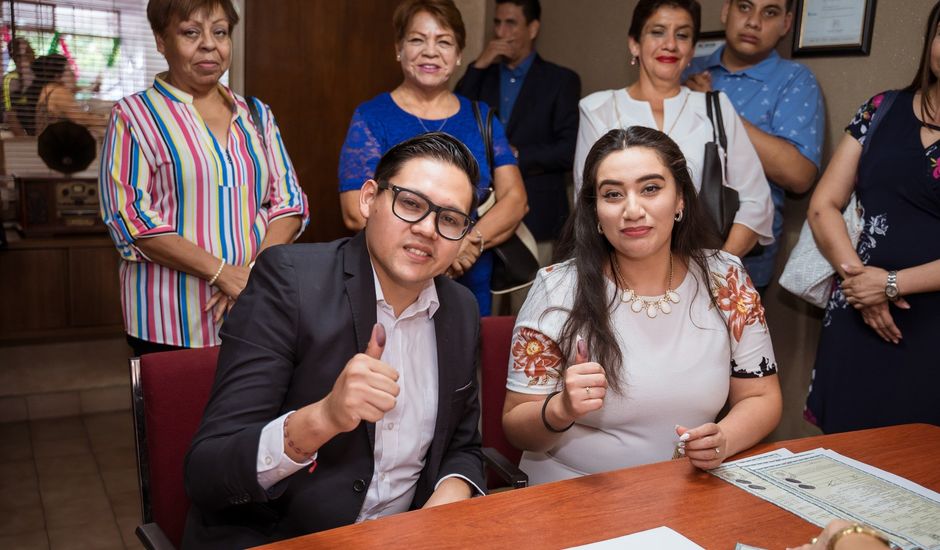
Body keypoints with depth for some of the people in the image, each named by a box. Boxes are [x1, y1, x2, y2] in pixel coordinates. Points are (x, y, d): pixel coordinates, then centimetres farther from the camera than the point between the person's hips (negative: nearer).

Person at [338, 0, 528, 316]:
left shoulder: (481, 118, 7)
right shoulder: (370, 118, -2)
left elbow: (514, 198, 0)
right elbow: (356, 212, -10)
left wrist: (470, 243, -18)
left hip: (472, 290, 3)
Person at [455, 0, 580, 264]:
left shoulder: (561, 80, 3)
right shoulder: (481, 75, 14)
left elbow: (570, 150, -4)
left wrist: (518, 156, -10)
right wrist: (478, 66, -4)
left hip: (535, 218, -3)